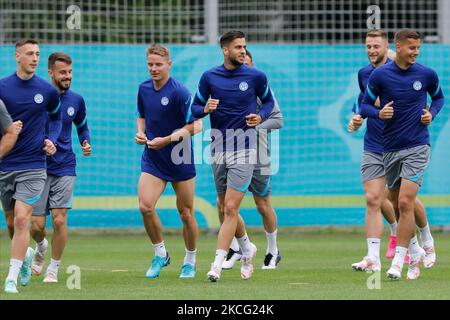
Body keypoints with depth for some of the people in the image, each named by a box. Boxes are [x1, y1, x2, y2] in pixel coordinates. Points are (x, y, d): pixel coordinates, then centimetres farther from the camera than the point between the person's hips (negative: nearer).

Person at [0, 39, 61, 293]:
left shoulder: (48, 90, 0)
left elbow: (56, 117, 18)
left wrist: (52, 140, 2)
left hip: (33, 165, -1)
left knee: (22, 219, -13)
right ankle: (27, 254, 43)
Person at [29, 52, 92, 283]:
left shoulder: (76, 100, 4)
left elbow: (82, 127, 21)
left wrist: (86, 143, 1)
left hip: (64, 168, 1)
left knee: (59, 219, -12)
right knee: (36, 225, -2)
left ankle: (53, 268, 4)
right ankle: (41, 247, 34)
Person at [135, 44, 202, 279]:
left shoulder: (179, 92, -16)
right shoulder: (144, 89, 3)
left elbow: (195, 126, -19)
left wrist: (166, 140, -23)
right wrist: (140, 132, -1)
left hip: (180, 161, -4)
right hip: (152, 160, 4)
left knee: (186, 214, 4)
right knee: (145, 206, -16)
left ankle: (190, 261, 25)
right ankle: (160, 253, 5)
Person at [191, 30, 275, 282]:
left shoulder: (256, 76, -2)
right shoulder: (209, 77, 3)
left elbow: (268, 101, 13)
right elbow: (195, 107, 10)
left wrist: (261, 116, -8)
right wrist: (205, 109, -13)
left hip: (244, 148, -3)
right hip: (219, 146, 3)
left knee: (230, 208, -12)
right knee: (226, 209, 11)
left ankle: (217, 264, -13)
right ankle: (247, 248, 37)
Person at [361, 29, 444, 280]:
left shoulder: (427, 74, -1)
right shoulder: (380, 75, -3)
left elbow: (439, 97, 18)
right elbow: (365, 106, 4)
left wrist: (432, 113, -2)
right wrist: (379, 113, -17)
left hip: (417, 147, -2)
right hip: (390, 148, 2)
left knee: (405, 203, -15)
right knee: (397, 204, 12)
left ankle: (398, 261, -12)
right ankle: (415, 251, 34)